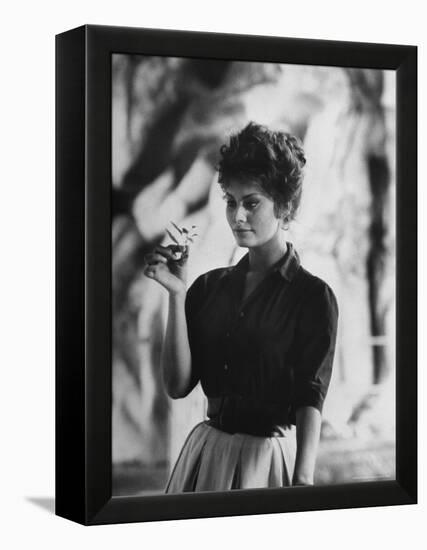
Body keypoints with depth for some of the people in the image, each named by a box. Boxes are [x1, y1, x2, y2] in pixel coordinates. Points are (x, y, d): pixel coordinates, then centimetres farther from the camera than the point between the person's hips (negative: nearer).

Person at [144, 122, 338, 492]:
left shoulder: (313, 296, -7)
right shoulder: (210, 286, 5)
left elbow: (311, 397, -15)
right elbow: (177, 385, -2)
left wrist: (302, 478, -29)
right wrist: (177, 295, -8)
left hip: (270, 455, -4)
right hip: (206, 449, 4)